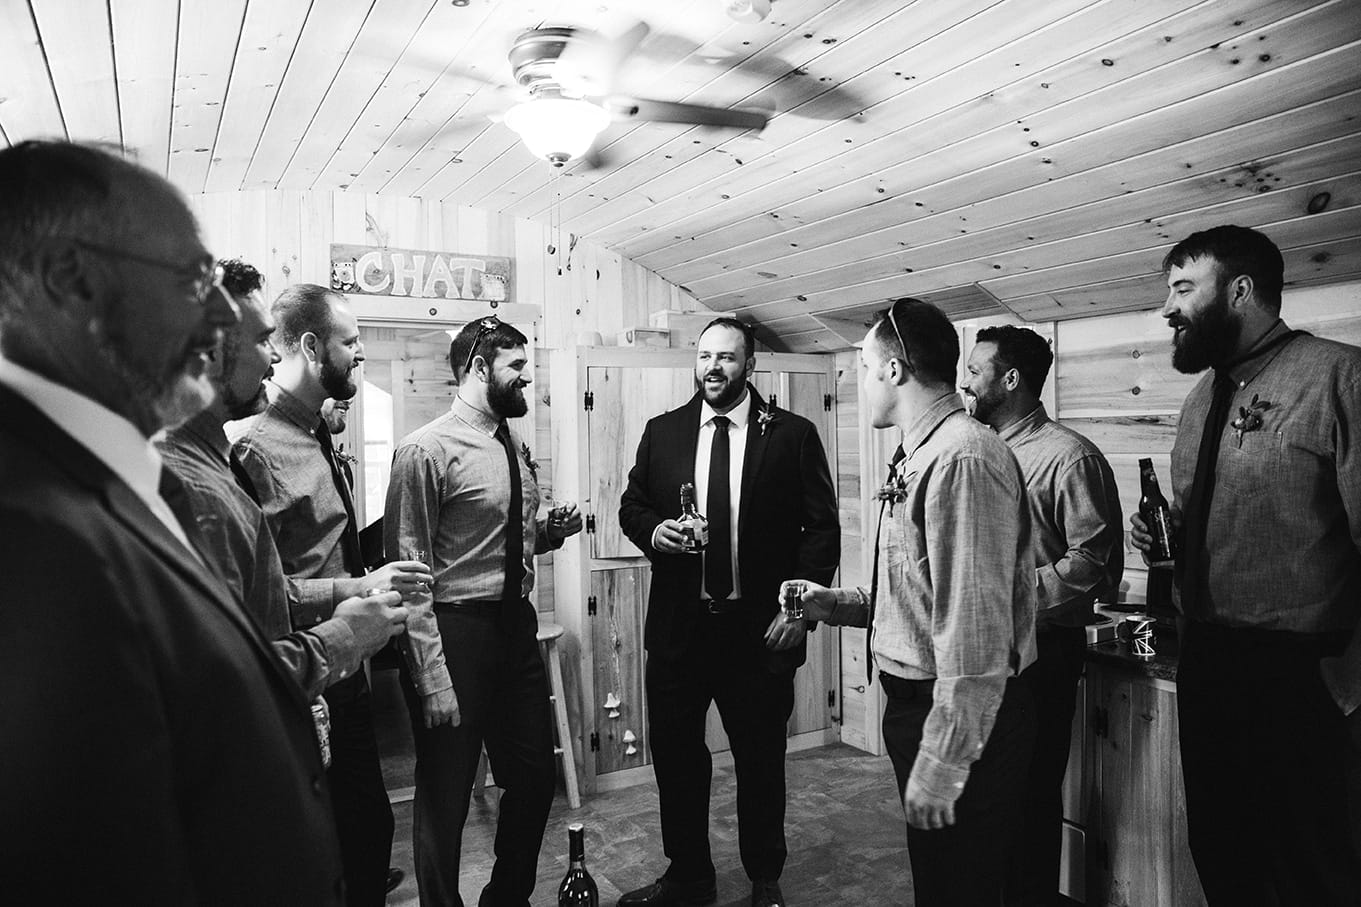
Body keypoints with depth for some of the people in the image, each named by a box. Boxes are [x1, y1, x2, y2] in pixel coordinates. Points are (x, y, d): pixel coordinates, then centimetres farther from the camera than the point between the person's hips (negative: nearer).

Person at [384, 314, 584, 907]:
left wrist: (552, 531, 0)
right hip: (455, 630, -8)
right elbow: (408, 568, -16)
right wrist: (431, 674, -19)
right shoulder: (427, 450, -14)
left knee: (535, 777, 18)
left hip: (517, 624, 8)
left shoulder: (515, 448, 10)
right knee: (445, 798, 7)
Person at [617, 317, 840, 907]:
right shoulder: (662, 432, 6)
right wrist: (653, 530, -10)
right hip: (678, 625, 3)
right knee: (675, 756, 13)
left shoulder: (793, 435, -2)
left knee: (761, 760, 13)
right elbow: (631, 505, 12)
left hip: (761, 629, -2)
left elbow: (822, 527, -2)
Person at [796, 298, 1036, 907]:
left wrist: (940, 764, -23)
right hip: (916, 701, 10)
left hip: (959, 719, -9)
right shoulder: (917, 458, 10)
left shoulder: (962, 458, -22)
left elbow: (975, 633, -26)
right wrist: (833, 605, 9)